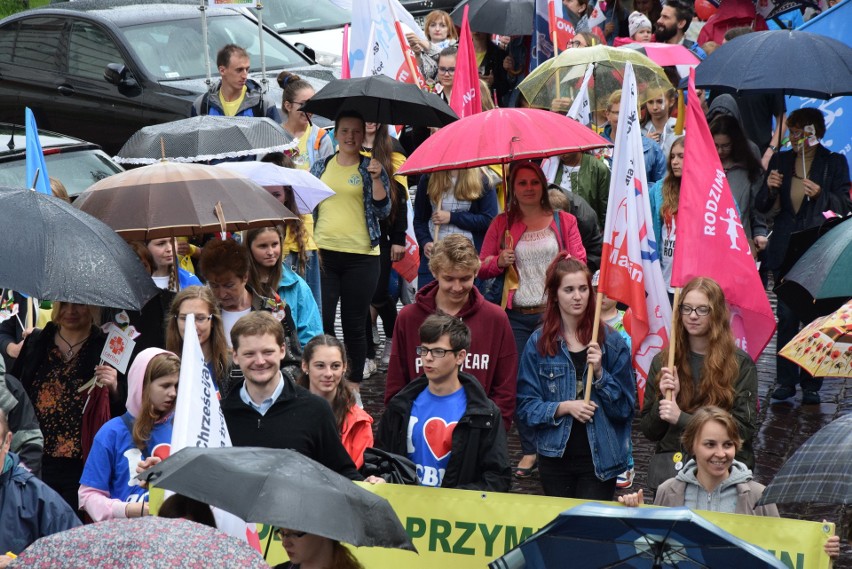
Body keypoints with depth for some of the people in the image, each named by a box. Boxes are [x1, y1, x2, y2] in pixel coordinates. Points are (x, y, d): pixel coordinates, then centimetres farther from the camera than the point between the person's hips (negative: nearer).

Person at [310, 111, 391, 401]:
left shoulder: (371, 168, 4)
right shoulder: (321, 167, 11)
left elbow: (383, 210, -4)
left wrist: (376, 178, -17)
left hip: (361, 255, -2)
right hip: (324, 253, 2)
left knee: (354, 323, 4)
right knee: (321, 319, -5)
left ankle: (354, 385, 13)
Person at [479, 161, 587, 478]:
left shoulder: (563, 221, 8)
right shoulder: (502, 224, 11)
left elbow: (579, 261, 8)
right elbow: (481, 267, 15)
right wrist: (498, 261, -6)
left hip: (554, 312, -1)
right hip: (516, 315, 1)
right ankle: (529, 450, 10)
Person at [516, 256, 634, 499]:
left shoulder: (611, 341, 0)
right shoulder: (538, 343, 1)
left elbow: (626, 406, 0)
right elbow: (526, 406, -1)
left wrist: (599, 373, -13)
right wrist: (565, 407, -16)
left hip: (600, 458, -1)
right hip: (555, 457, 1)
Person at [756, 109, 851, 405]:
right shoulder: (780, 161, 11)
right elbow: (761, 206, 11)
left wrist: (820, 194, -18)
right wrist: (769, 188, -11)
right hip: (785, 251, 3)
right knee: (786, 317, 2)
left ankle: (811, 384, 6)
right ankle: (786, 380, 11)